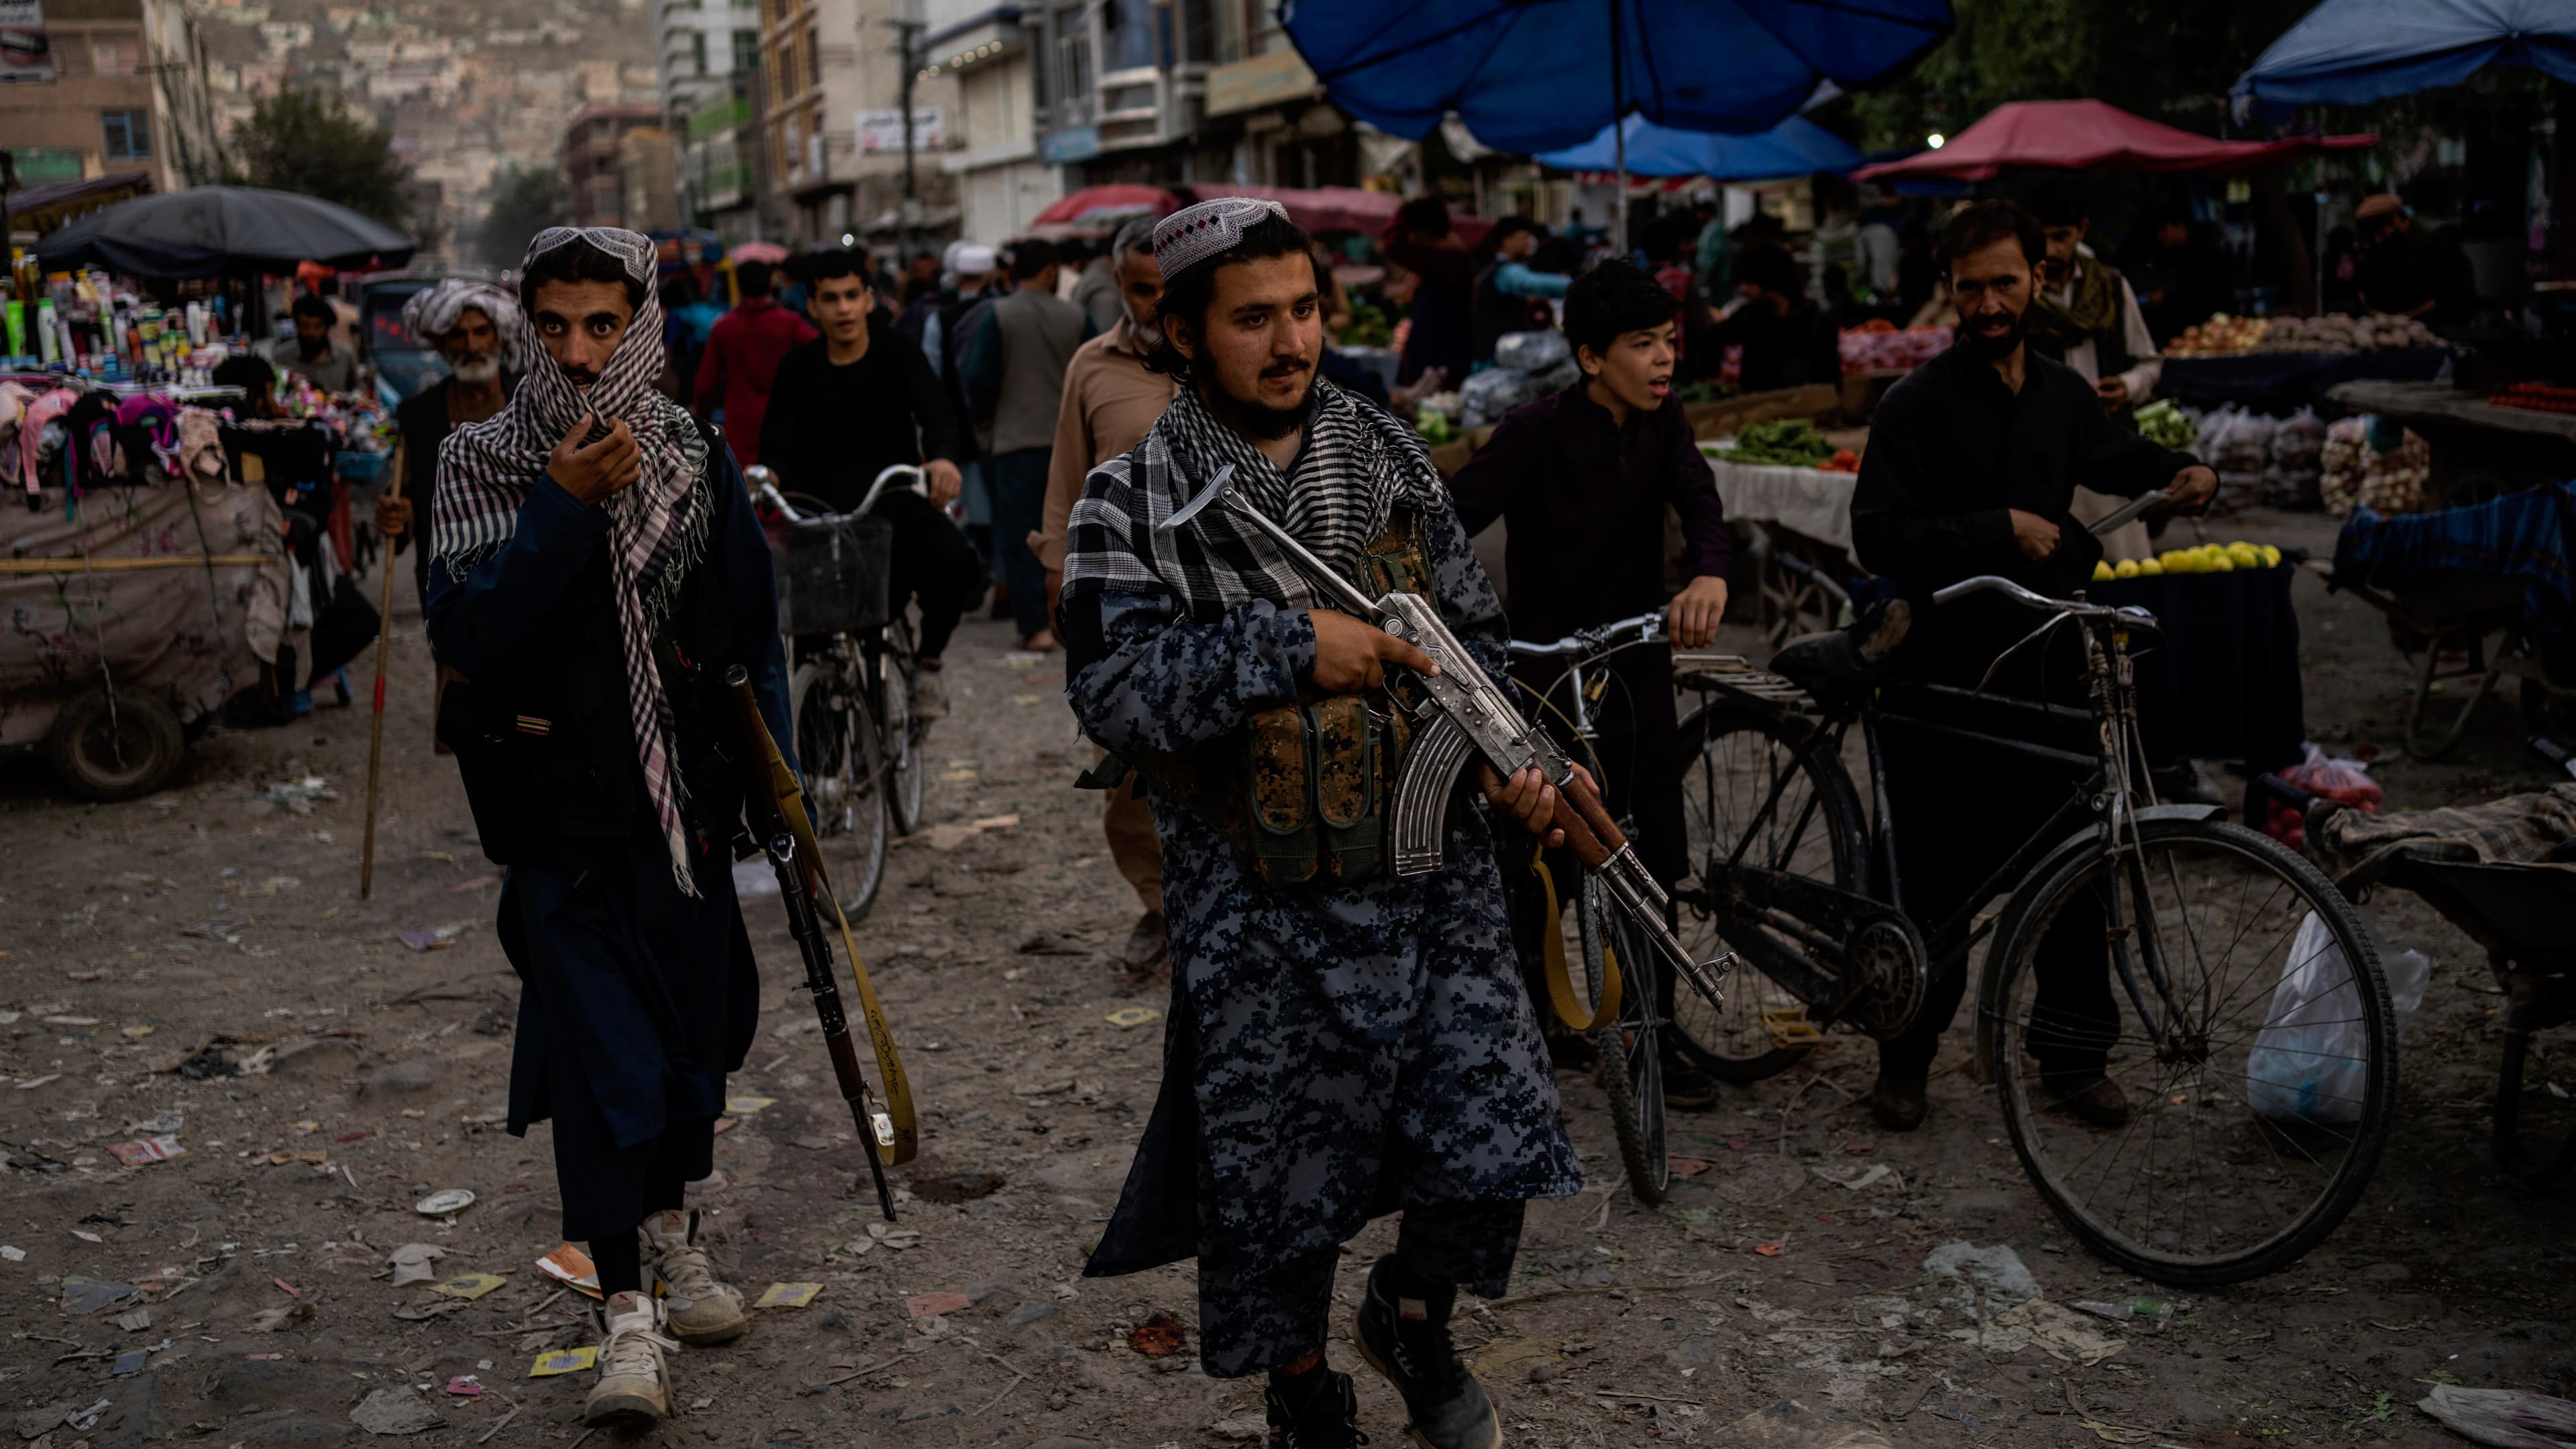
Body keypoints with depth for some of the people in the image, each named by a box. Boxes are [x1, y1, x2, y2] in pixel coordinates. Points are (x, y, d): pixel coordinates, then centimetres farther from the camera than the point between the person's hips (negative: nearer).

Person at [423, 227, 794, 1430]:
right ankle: (623, 1309, 8)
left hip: (689, 800, 3)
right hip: (564, 817, -3)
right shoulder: (481, 464, -6)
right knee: (599, 1049, -4)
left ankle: (672, 1222, 38)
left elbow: (753, 633, 9)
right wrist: (563, 508, -24)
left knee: (694, 1027, 14)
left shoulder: (697, 462, 2)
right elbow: (463, 636, -18)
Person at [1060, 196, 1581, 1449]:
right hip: (1261, 908, -3)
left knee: (1489, 1136, 2)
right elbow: (1111, 689, -18)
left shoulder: (1390, 457, 7)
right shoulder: (1134, 501, -5)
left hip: (1433, 874, 3)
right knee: (1275, 1169, 9)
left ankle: (1412, 1311, 34)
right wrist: (1289, 646, -24)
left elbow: (1472, 630, 14)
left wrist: (1506, 758, -3)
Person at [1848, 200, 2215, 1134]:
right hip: (1945, 682, -4)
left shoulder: (2063, 394, 11)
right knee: (1937, 882, 2)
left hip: (2045, 669, 5)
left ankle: (2075, 1055, 21)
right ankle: (1906, 1056, 19)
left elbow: (2118, 458, 31)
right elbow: (1878, 537, -14)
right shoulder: (1918, 402, -6)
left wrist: (2184, 472, 11)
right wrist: (1999, 529, -19)